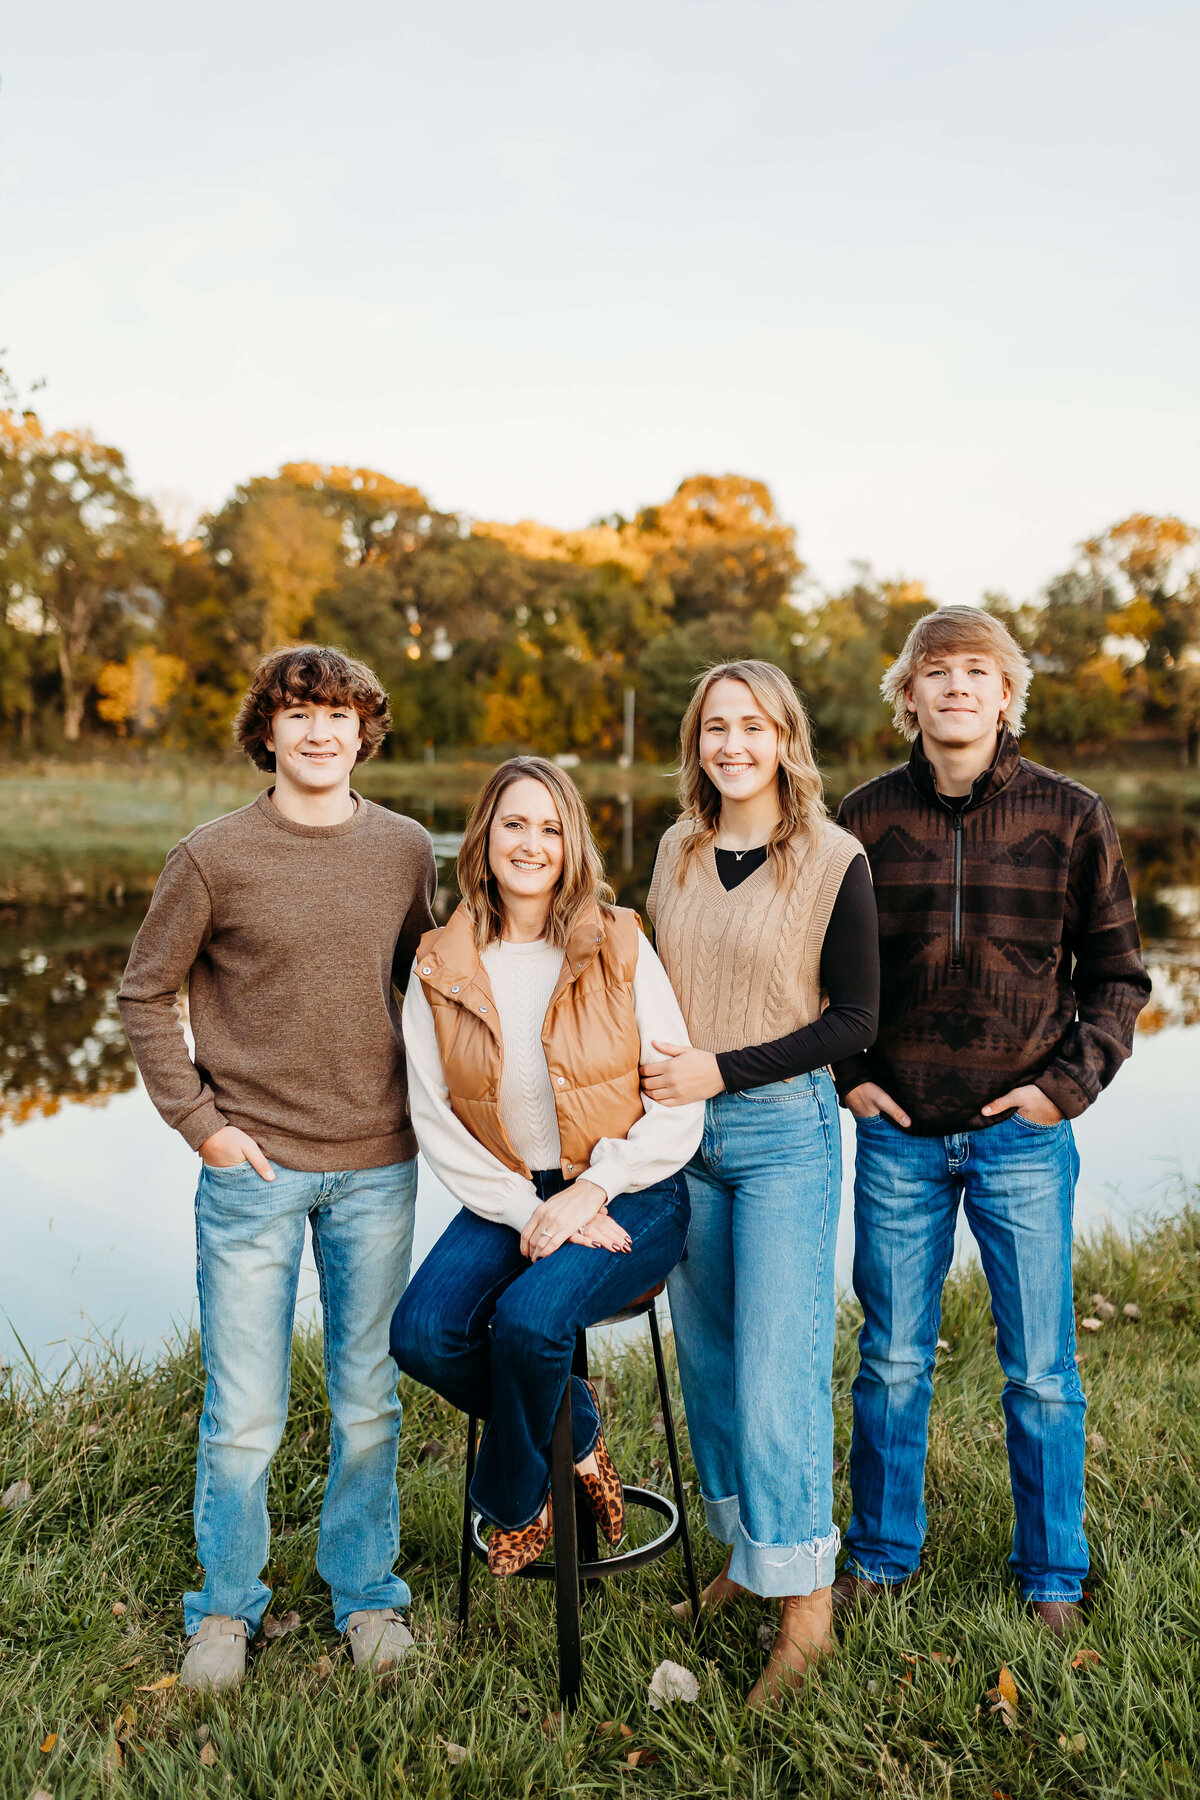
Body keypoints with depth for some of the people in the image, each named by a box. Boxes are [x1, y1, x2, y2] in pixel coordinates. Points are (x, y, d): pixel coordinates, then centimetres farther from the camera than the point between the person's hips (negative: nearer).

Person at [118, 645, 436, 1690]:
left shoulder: (408, 851, 3)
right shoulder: (216, 857, -6)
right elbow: (146, 995, 2)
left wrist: (428, 1104, 8)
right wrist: (200, 1122, -5)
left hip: (378, 1170, 3)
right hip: (255, 1170, -2)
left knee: (369, 1400, 14)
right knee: (243, 1415, 6)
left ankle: (367, 1593, 34)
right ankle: (226, 1608, 30)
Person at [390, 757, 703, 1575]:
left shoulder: (620, 947, -5)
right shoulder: (440, 969, 1)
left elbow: (681, 1107, -5)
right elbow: (435, 1119, -1)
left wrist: (589, 1192, -17)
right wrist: (528, 1211, -12)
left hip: (630, 1197, -3)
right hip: (506, 1200, 3)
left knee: (528, 1318, -28)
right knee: (422, 1332, -21)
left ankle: (513, 1503, 4)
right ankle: (575, 1430, 8)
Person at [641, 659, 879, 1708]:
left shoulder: (835, 860, -8)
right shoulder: (677, 852, 7)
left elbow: (855, 1018, -8)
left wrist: (723, 1070, -15)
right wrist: (659, 1068, 4)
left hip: (785, 1130, -5)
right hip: (683, 1130, 5)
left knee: (777, 1363, -4)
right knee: (708, 1353, 13)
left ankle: (805, 1600, 10)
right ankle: (747, 1550, 31)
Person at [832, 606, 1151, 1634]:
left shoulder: (1070, 817, -1)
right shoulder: (866, 817, 1)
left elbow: (1118, 973, 6)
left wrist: (1069, 1082, -5)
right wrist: (847, 1075, 2)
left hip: (1023, 1135, -1)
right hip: (898, 1135, 1)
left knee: (1041, 1370, 8)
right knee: (892, 1359, 12)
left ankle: (1053, 1578, 28)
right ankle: (881, 1555, 31)